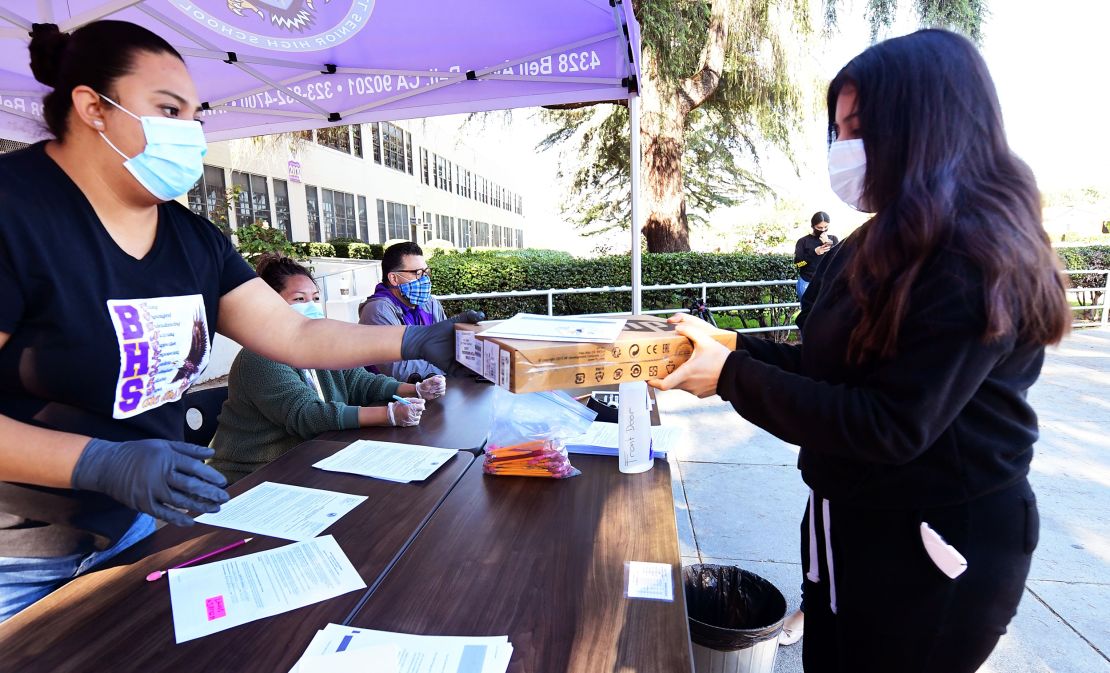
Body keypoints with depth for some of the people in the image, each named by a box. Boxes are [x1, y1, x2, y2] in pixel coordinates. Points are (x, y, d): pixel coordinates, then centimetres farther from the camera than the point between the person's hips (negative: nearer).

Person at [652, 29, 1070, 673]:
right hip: (848, 522, 8)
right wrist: (725, 345, -7)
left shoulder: (978, 261, -23)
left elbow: (891, 427, -27)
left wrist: (732, 376, -25)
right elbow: (823, 367, 4)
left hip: (938, 546, -8)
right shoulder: (883, 247, 4)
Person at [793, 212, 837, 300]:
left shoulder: (833, 239, 10)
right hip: (807, 283, -2)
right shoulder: (803, 241, 2)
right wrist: (814, 252, -19)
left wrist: (829, 244, -12)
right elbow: (797, 262, -8)